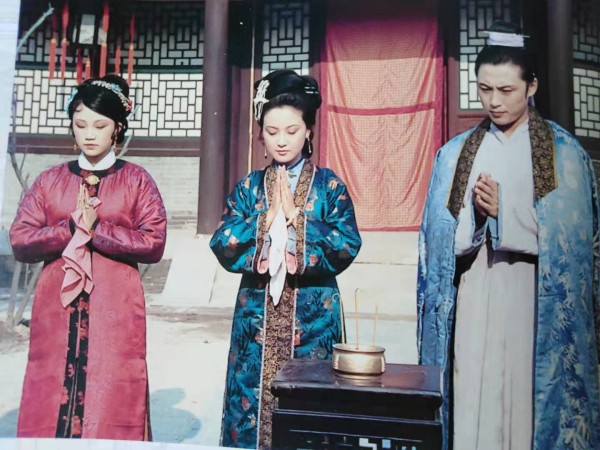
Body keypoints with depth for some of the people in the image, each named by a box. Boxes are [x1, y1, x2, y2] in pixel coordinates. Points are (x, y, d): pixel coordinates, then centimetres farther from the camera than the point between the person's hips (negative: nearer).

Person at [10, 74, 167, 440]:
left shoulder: (137, 180, 3)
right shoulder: (50, 181, 11)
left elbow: (154, 243, -6)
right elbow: (20, 241, 3)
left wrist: (96, 229, -12)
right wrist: (71, 227, -11)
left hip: (116, 313, -2)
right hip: (56, 313, 3)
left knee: (112, 404, 0)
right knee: (49, 403, 5)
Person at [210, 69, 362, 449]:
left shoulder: (329, 184, 0)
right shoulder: (249, 186, 5)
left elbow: (346, 248, -11)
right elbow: (223, 247, -5)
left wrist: (296, 217, -14)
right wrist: (268, 218, -13)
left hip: (312, 317, -2)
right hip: (257, 317, 2)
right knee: (253, 398, 8)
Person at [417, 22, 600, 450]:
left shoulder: (565, 152, 1)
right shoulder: (455, 154, 7)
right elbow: (441, 238, 3)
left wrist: (506, 209, -13)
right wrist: (474, 212, -15)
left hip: (536, 304, -1)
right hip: (473, 302, 2)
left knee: (528, 399, 3)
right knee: (472, 400, 4)